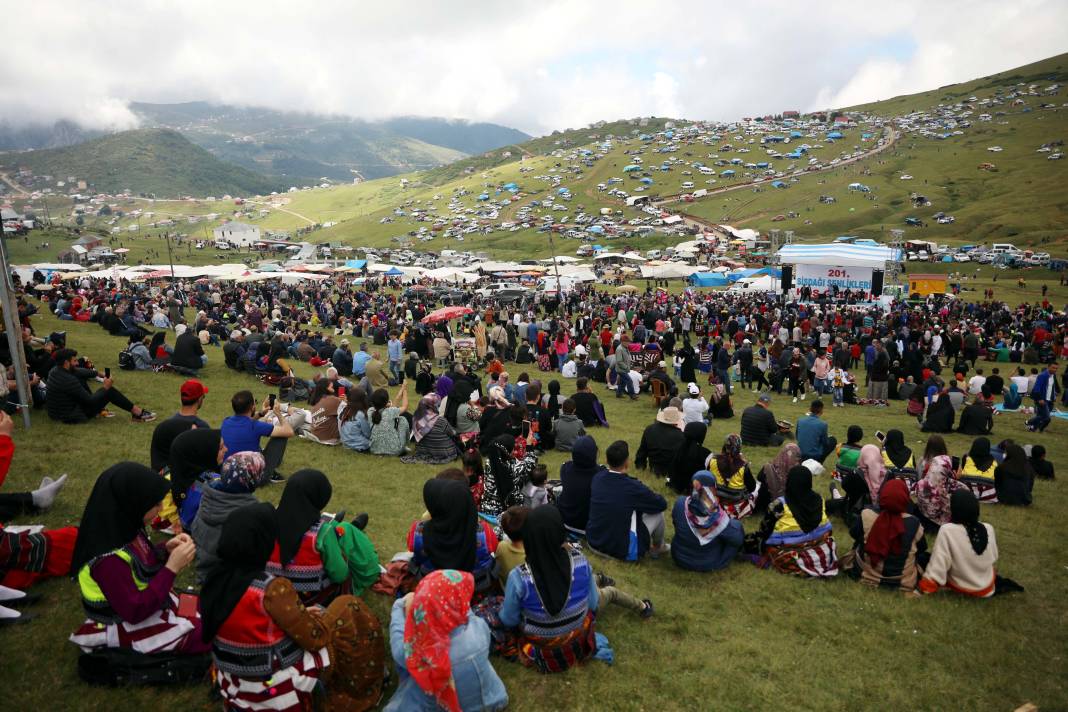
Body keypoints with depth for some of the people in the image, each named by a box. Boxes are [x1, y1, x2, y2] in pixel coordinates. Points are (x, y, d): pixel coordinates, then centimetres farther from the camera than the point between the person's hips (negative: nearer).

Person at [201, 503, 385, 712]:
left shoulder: (215, 579, -8)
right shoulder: (272, 589, -30)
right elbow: (316, 637, -20)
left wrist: (300, 613, 6)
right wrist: (321, 615, 0)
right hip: (281, 694, -7)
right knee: (350, 610, 0)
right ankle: (363, 690, 15)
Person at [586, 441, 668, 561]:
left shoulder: (597, 477, -7)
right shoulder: (633, 488, -24)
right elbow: (662, 504, -6)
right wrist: (649, 496, 14)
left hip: (593, 542, 6)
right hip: (622, 551, -6)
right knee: (658, 513, 8)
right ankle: (658, 547, 34)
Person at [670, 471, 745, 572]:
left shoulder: (680, 503, -24)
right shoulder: (718, 516, -31)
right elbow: (738, 540, -14)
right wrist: (727, 519, 2)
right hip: (710, 564, -3)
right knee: (737, 524, 11)